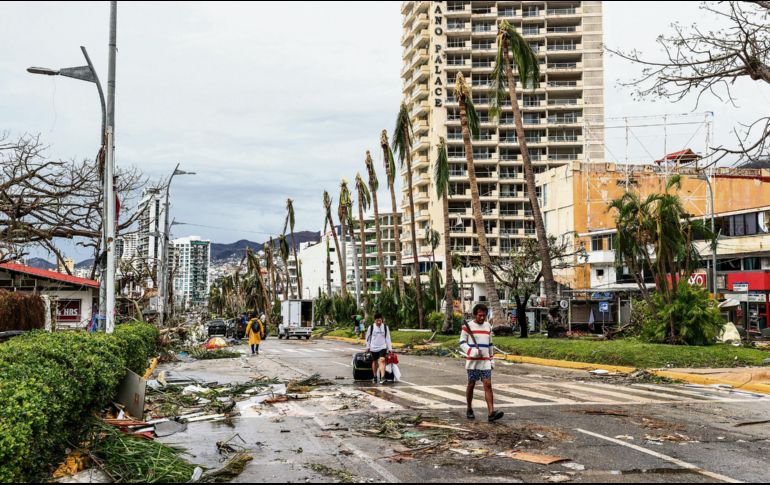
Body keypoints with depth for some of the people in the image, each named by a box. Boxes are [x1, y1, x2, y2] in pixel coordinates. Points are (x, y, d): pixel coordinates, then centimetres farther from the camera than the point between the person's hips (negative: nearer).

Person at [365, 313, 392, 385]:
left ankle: (382, 377, -26)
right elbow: (368, 337, 9)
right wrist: (368, 346, 10)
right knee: (374, 362, 12)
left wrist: (390, 348, 2)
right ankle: (375, 376, 30)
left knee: (382, 360, -19)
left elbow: (388, 338, 4)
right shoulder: (371, 327, -2)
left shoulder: (385, 327, 0)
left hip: (382, 347, -1)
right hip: (373, 348, 1)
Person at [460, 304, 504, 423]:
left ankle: (491, 413, -18)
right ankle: (469, 410, 24)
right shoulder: (468, 326, -3)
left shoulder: (488, 326, 12)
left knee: (488, 385, -8)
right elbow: (462, 343, -3)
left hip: (485, 361, 3)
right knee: (471, 385, 6)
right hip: (472, 361, -3)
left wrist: (491, 359, 19)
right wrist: (471, 351, -19)